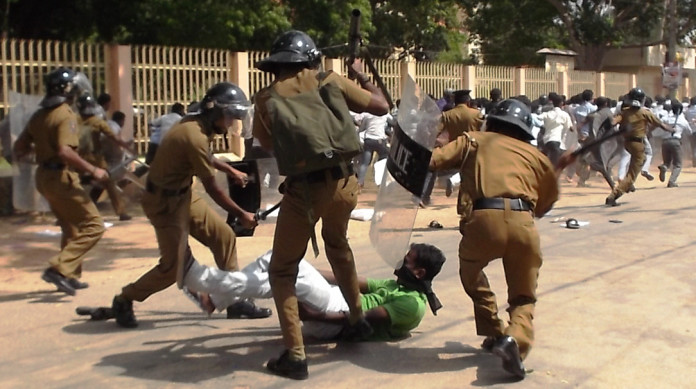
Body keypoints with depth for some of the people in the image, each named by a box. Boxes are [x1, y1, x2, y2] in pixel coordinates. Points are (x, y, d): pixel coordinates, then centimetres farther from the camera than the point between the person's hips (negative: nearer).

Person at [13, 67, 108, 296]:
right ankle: (59, 269, -14)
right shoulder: (66, 115, -16)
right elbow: (65, 151, -29)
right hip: (61, 177, -9)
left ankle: (70, 277, 28)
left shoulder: (38, 116, 10)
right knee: (93, 226, -5)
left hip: (44, 176, 9)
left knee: (71, 228, 22)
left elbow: (18, 148, 13)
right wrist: (93, 170, -25)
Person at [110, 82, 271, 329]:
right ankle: (124, 301, 16)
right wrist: (240, 214, -11)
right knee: (174, 266, -6)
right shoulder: (195, 136, -27)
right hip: (165, 202, -10)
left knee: (224, 237, 6)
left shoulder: (195, 124, 1)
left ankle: (235, 301, 14)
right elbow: (212, 189, -20)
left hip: (182, 195, 10)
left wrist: (231, 170, 26)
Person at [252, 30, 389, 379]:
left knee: (282, 271, 12)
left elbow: (267, 144, 15)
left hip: (302, 189, -3)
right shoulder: (330, 81, 5)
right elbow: (381, 106, 10)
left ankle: (295, 356, 4)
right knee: (337, 243, 33)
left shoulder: (266, 98, 3)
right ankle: (358, 317, 42)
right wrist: (360, 76, 26)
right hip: (342, 183, 3)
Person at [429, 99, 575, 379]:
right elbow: (544, 205, 32)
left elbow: (433, 160, 9)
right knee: (523, 299, 19)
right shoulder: (534, 154, 26)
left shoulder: (473, 140, 22)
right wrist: (559, 169, 46)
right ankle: (514, 339, -9)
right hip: (522, 224, 1)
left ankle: (495, 334, 29)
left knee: (471, 273, 32)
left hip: (483, 219, -1)